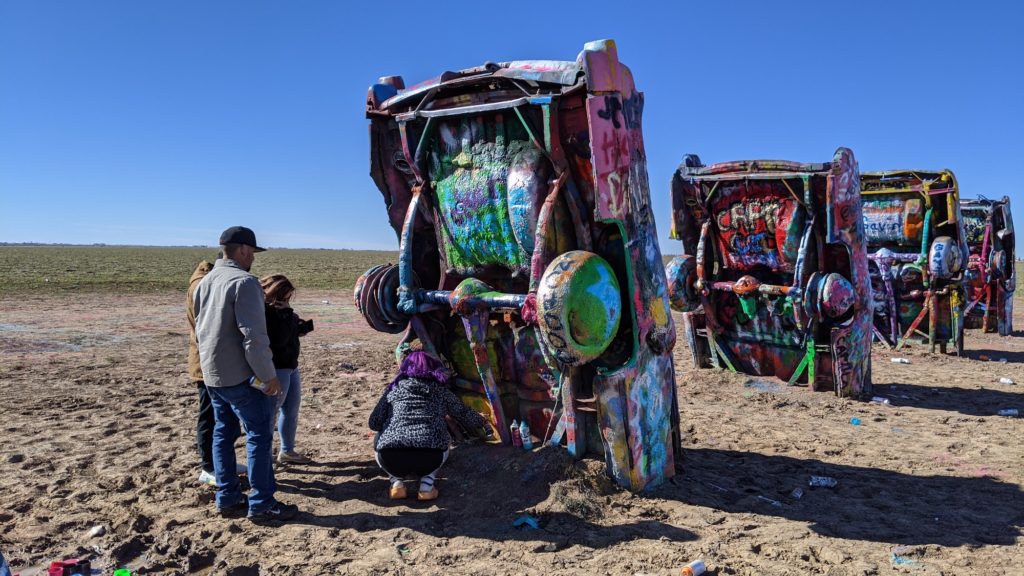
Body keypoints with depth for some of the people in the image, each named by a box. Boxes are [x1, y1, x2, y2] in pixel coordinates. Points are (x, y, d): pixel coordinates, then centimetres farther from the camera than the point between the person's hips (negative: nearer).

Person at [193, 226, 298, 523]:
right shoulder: (243, 281, -18)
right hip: (241, 375, -9)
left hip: (212, 373, 9)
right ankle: (261, 505, 2)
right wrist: (268, 375, -18)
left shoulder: (204, 282, 12)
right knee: (260, 437, -2)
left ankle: (227, 499, 22)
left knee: (223, 434, 15)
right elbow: (253, 335, -23)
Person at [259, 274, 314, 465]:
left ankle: (287, 450, 29)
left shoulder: (278, 310, 9)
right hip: (276, 369, -10)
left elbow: (291, 332, 19)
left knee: (292, 410, 17)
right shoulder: (264, 312, -20)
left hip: (290, 366, 10)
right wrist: (287, 314, -22)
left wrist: (306, 325, 1)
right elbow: (279, 339, -27)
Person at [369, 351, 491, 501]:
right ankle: (427, 484, 12)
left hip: (390, 460, 0)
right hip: (430, 458, 0)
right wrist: (483, 422, 50)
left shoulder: (395, 387, 19)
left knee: (380, 441, 34)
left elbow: (374, 423, 18)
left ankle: (397, 482, 12)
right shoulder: (440, 390, 20)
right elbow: (465, 415, 28)